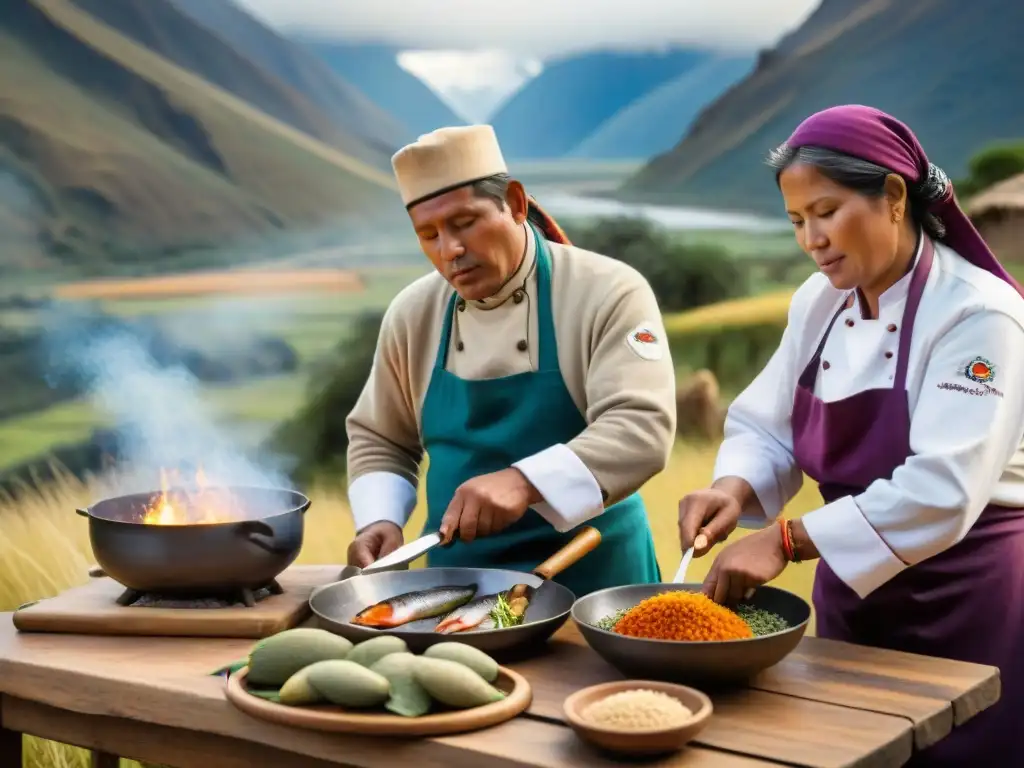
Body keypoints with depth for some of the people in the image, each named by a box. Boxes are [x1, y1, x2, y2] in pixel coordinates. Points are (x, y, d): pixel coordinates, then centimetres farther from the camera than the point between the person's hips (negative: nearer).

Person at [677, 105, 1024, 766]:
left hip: (968, 603, -6)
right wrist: (735, 489, -17)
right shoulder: (820, 302, 2)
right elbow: (765, 430, 5)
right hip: (853, 593, 6)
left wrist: (786, 540, -32)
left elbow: (941, 491, -28)